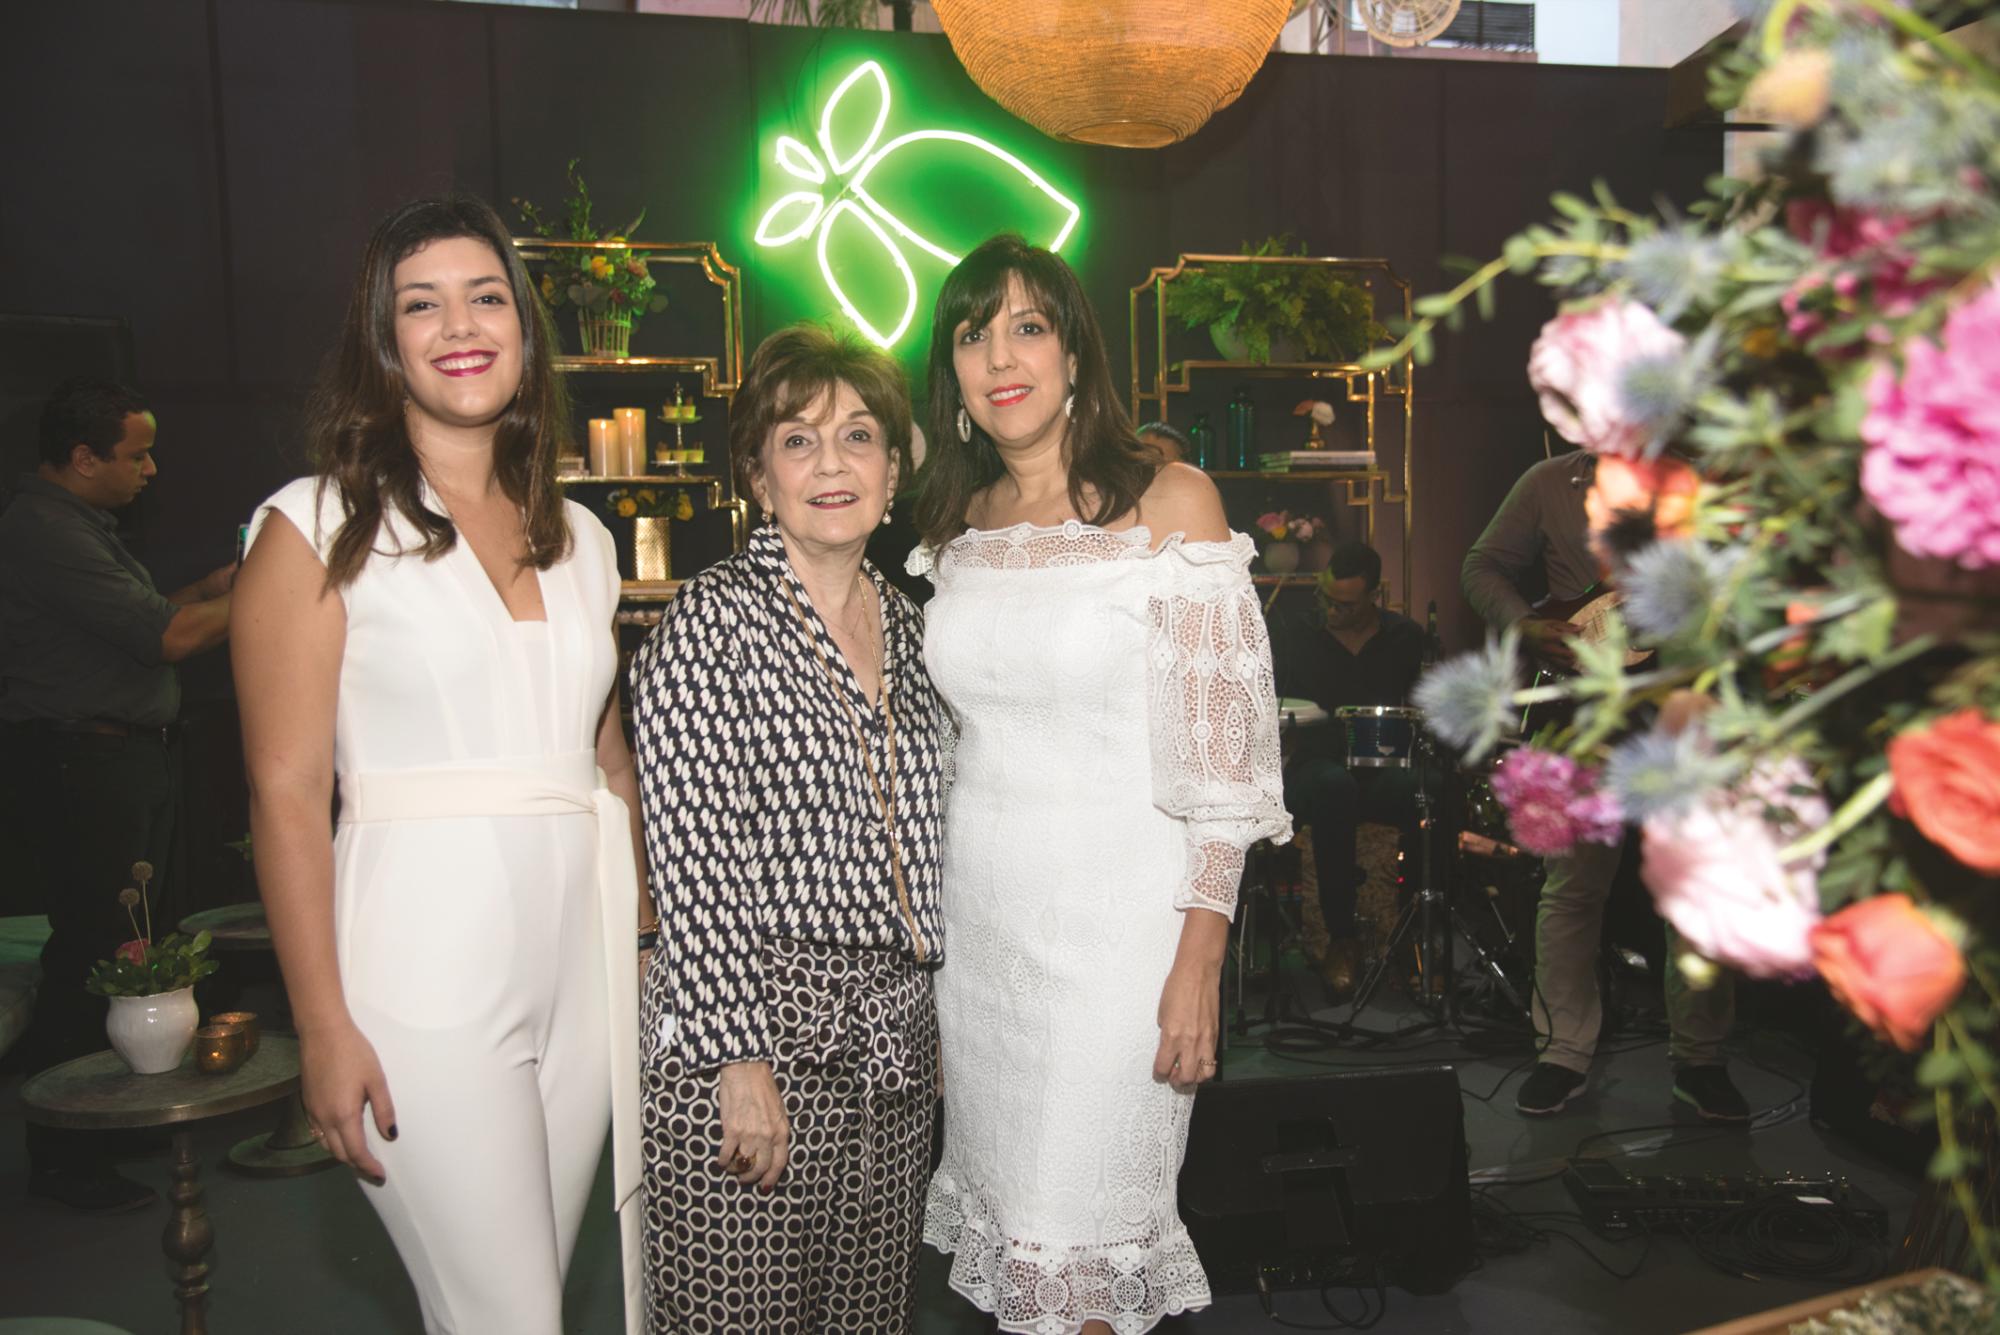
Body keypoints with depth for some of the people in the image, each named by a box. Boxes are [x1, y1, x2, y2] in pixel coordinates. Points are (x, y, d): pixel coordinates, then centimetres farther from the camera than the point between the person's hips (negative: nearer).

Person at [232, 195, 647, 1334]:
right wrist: (325, 1028, -12)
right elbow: (287, 793, -8)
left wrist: (648, 937, 11)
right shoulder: (318, 526, -3)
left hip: (584, 962, 5)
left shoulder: (579, 537, 12)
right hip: (427, 971, -5)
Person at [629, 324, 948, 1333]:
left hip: (895, 1040, 6)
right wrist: (739, 1053, -17)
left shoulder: (907, 626, 11)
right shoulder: (711, 618, -8)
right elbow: (691, 855, -13)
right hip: (746, 1034, -6)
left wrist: (936, 1017, 16)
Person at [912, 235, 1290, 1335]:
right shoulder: (956, 528, 8)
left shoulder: (1170, 501, -7)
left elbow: (1220, 754, -11)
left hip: (1116, 904, -5)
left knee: (1084, 1225, 4)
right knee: (1001, 1195, 15)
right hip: (977, 904, 5)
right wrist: (922, 929, 12)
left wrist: (1199, 960, -15)